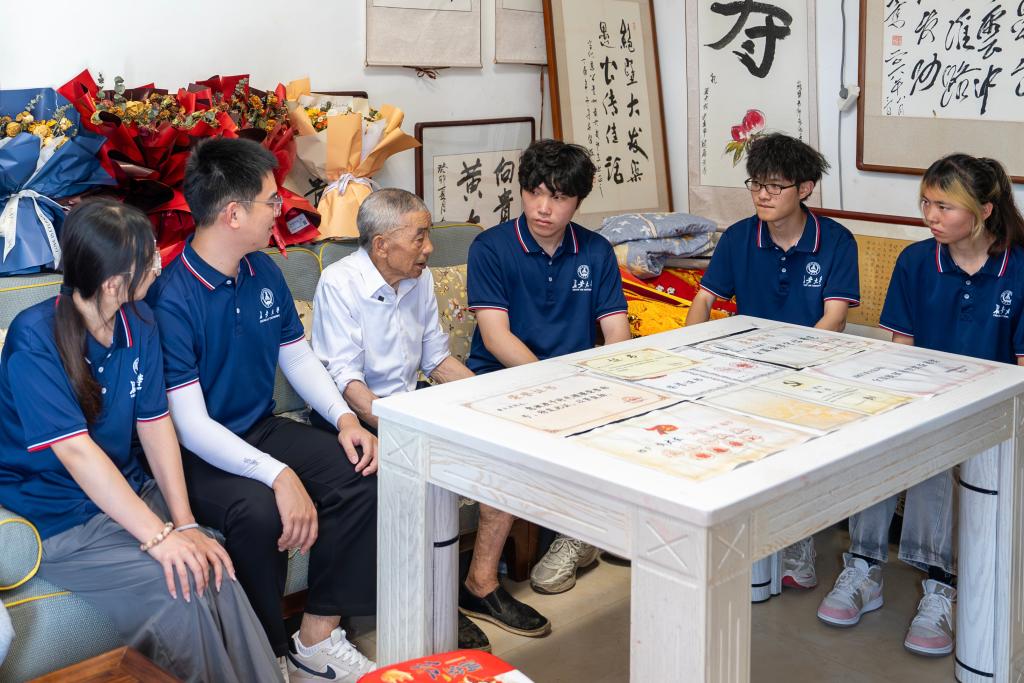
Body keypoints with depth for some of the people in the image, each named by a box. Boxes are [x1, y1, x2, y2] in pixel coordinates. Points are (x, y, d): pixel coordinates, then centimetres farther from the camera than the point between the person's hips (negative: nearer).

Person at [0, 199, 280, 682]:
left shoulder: (139, 322, 1)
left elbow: (155, 424, -1)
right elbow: (75, 449, -24)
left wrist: (185, 524, -12)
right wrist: (158, 534, -29)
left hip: (126, 492, 5)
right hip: (55, 517, -5)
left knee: (215, 572, -19)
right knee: (179, 589, -23)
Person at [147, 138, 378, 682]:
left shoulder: (263, 272, 2)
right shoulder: (172, 299, -22)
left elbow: (298, 357, 13)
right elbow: (191, 427, -25)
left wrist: (345, 418, -4)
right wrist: (279, 475, -35)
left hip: (262, 428, 7)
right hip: (200, 454, -7)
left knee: (360, 474, -14)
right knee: (259, 511, -35)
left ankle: (317, 638, -5)